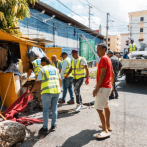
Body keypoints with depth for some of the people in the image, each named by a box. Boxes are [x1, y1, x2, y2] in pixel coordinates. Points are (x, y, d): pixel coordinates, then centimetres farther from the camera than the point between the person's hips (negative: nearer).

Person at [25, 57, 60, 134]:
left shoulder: (42, 70, -3)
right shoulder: (55, 69, 14)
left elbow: (38, 82, -8)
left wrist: (31, 91, -1)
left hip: (47, 92, -5)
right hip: (56, 91, 5)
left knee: (45, 110, 4)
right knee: (54, 109, 14)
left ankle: (45, 128, 9)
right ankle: (53, 125, 23)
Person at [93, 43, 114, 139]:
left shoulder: (103, 58, -14)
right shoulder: (108, 59, 16)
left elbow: (103, 74, -22)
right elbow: (112, 74, 20)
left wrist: (97, 88, -23)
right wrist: (111, 84, 26)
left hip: (103, 87, -11)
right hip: (108, 87, 11)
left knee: (99, 108, -12)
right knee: (106, 106, 18)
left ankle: (106, 131, -11)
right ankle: (108, 126, 29)